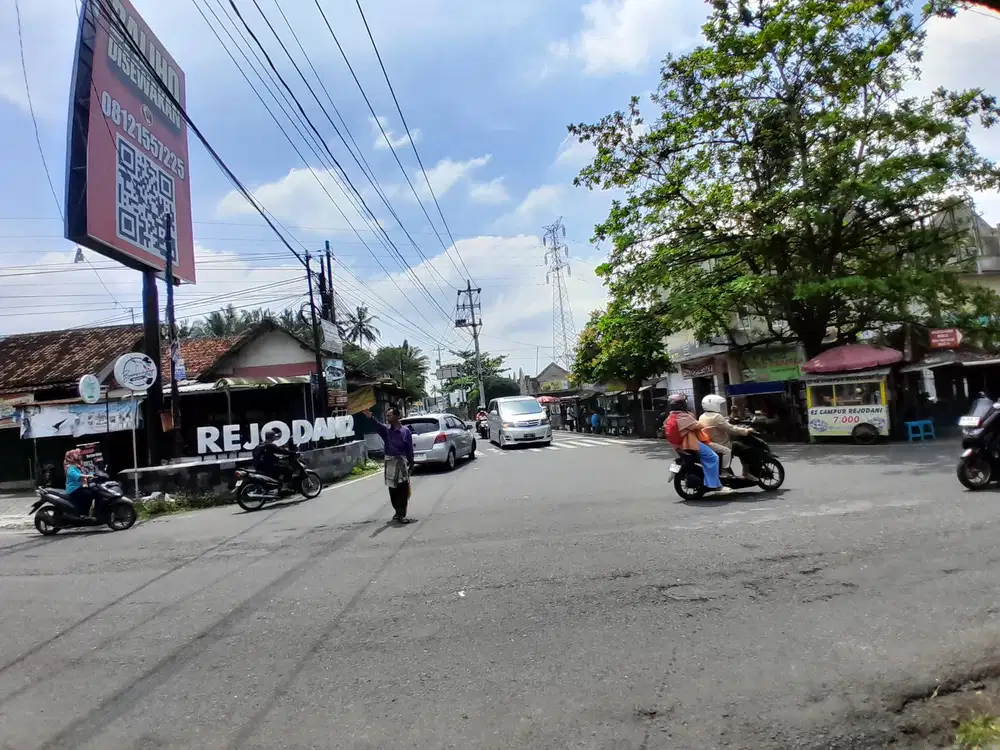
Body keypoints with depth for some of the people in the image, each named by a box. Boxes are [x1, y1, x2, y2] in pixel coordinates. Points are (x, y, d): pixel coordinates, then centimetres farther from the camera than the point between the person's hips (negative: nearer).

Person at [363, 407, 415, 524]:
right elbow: (378, 426, -18)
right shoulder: (386, 429, 5)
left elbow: (409, 449, -2)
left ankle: (401, 514, -2)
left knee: (402, 490, -6)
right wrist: (370, 417, -39)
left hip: (401, 461, -4)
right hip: (389, 462, 4)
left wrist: (411, 465, -5)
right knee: (392, 490, 11)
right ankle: (399, 513, 25)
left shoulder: (405, 431, -4)